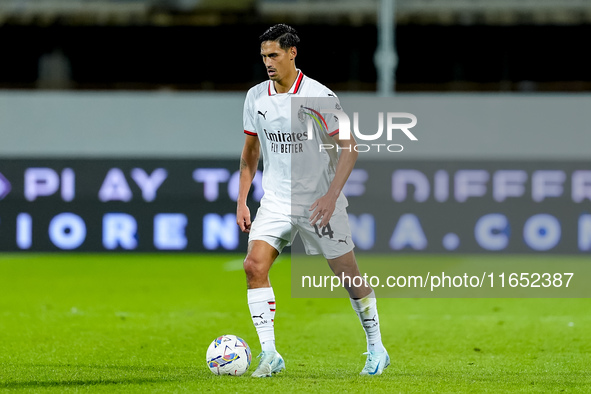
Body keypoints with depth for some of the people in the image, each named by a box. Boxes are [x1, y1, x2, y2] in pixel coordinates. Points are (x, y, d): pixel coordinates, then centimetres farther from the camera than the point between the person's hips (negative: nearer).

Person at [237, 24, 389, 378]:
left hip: (319, 203, -4)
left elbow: (349, 148, -11)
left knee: (348, 275, 2)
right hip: (276, 201, 4)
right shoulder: (256, 97, 2)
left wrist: (331, 196, -21)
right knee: (254, 266, -15)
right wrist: (242, 201, 8)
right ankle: (269, 354, -12)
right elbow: (251, 151, 14)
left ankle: (376, 349, 21)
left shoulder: (319, 96, -14)